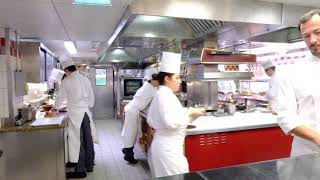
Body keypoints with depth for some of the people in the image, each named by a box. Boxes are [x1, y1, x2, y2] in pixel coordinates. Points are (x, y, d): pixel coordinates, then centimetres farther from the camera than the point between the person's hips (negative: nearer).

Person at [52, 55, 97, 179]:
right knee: (88, 139, 12)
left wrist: (55, 107, 22)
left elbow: (61, 97, 3)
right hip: (86, 112, 5)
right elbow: (91, 97, 8)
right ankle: (89, 165, 25)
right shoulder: (85, 79, 4)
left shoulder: (66, 81, -7)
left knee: (77, 141, 2)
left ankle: (80, 170, 9)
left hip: (75, 113, -5)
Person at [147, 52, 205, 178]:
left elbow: (150, 121, 16)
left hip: (162, 145, 10)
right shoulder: (166, 95, -18)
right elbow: (171, 122, -28)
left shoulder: (159, 94, 11)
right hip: (168, 147, -10)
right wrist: (189, 113, -14)